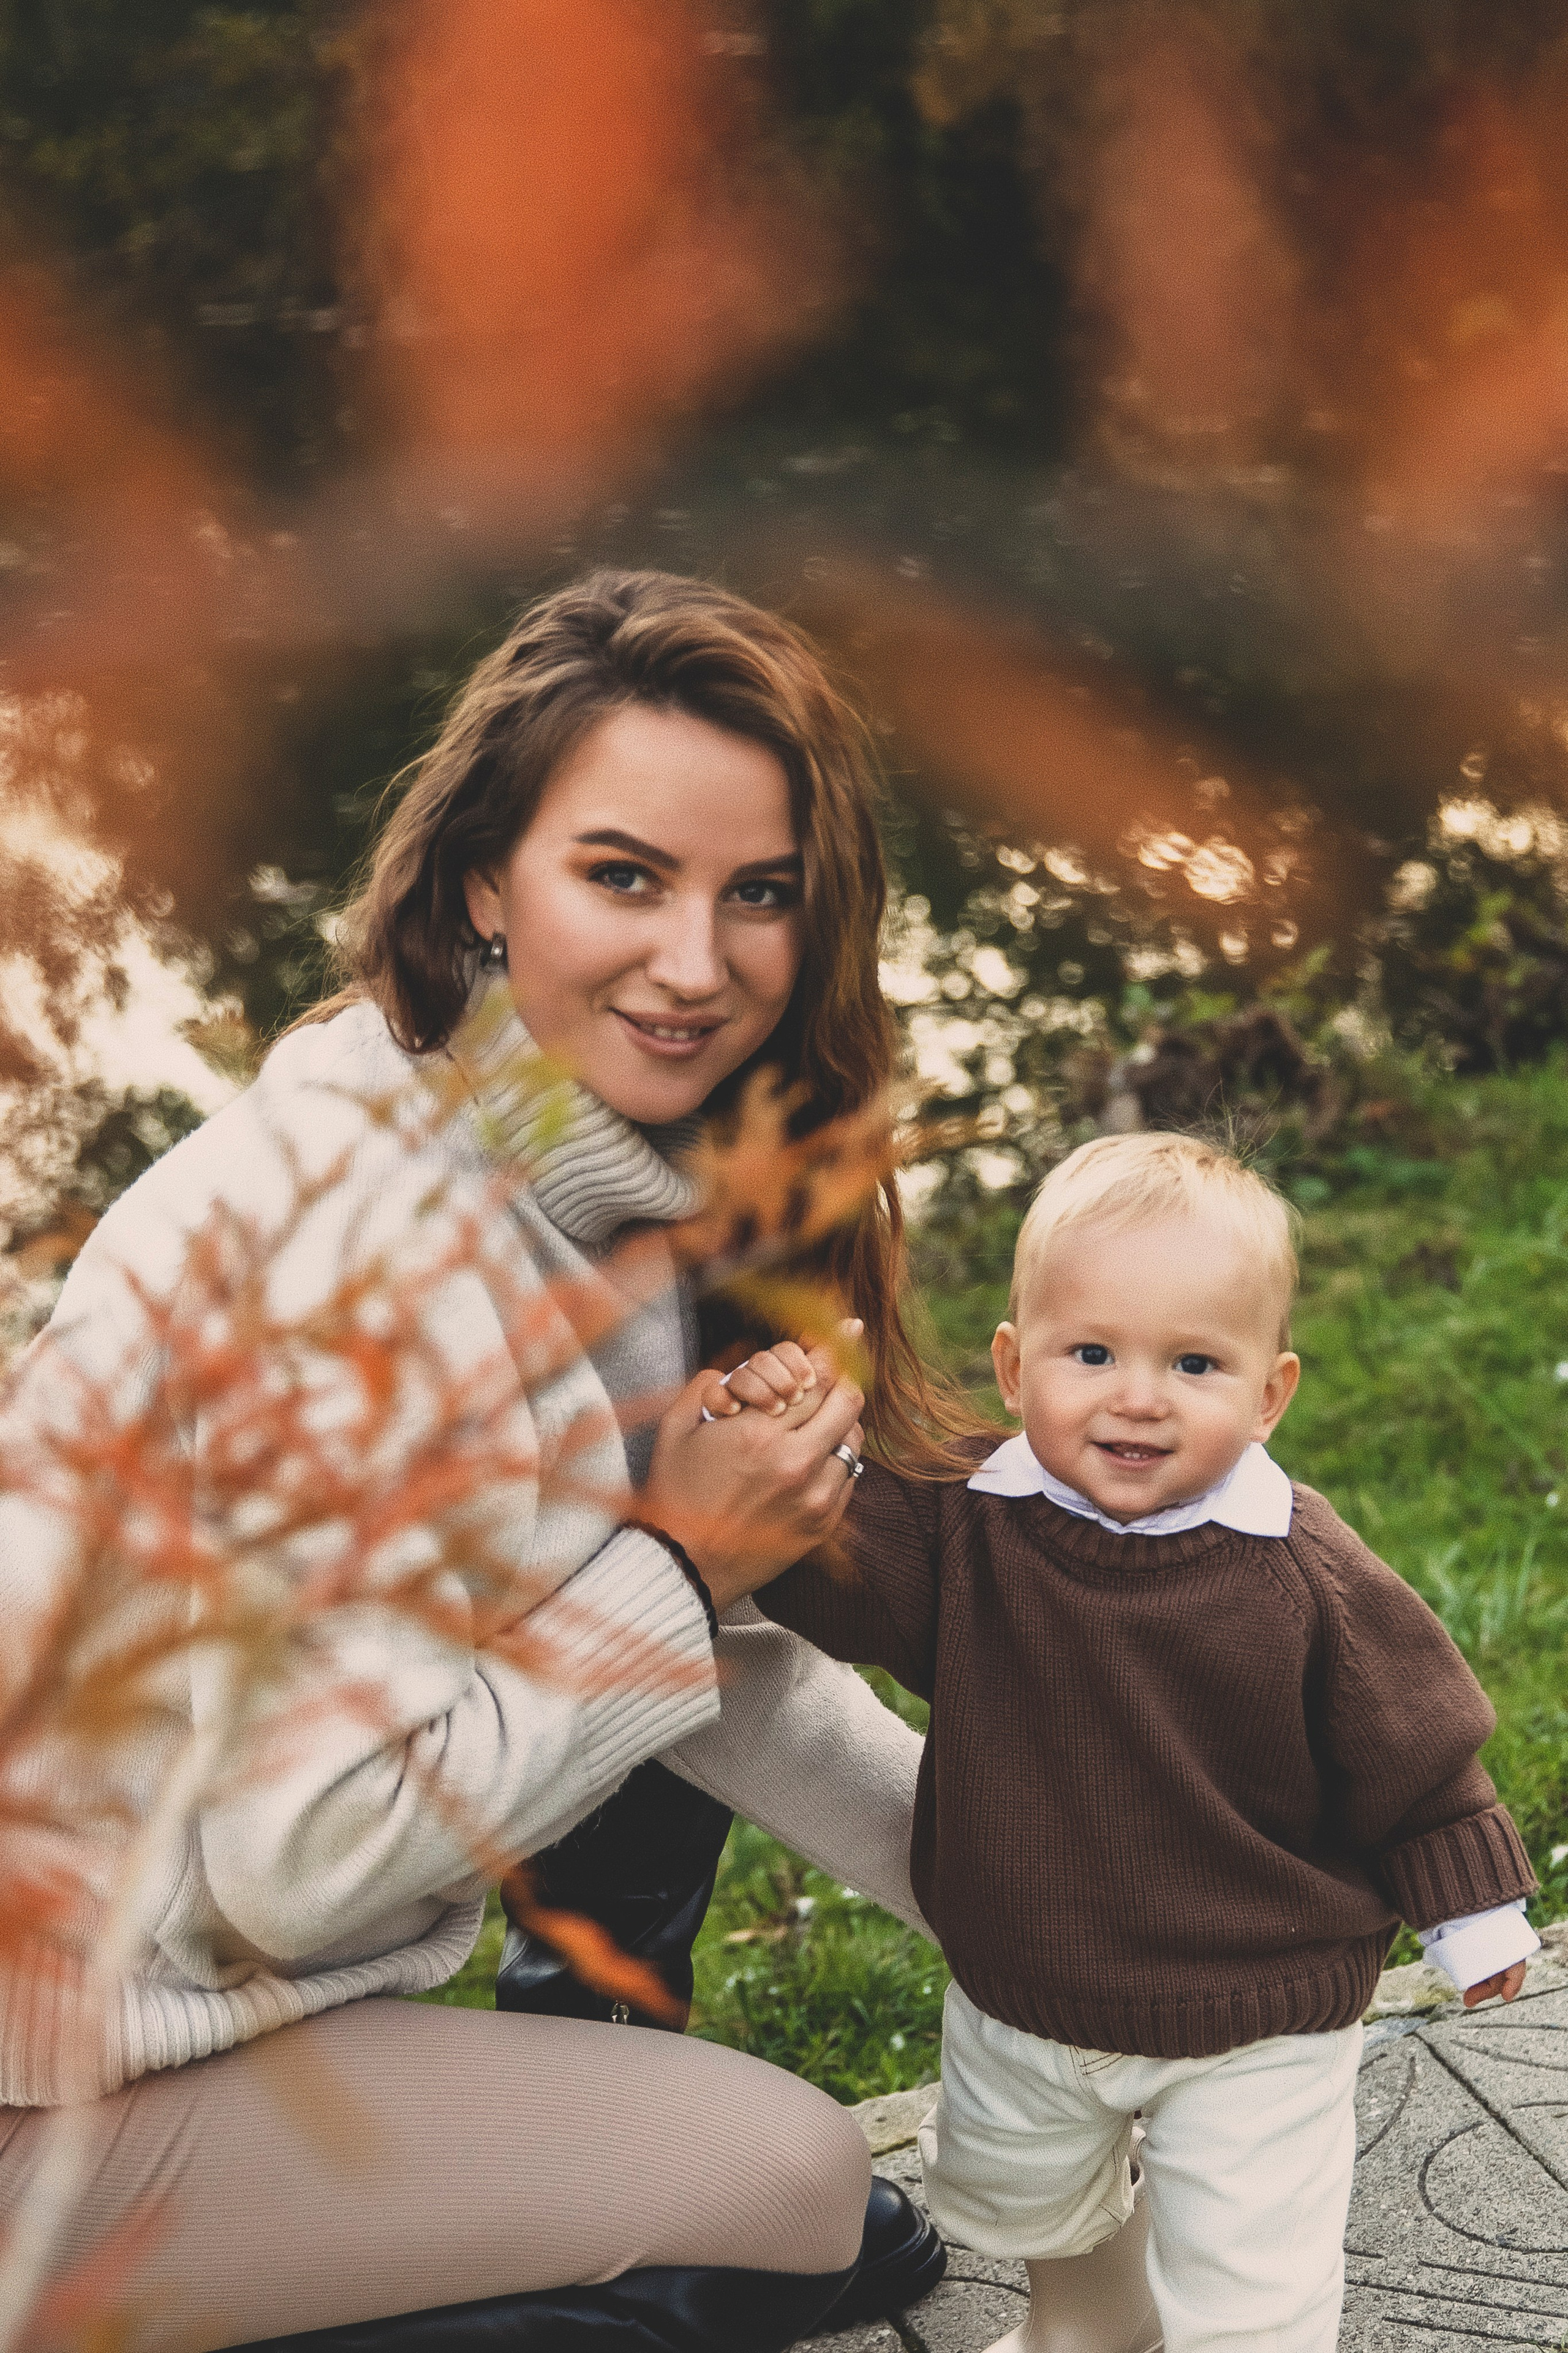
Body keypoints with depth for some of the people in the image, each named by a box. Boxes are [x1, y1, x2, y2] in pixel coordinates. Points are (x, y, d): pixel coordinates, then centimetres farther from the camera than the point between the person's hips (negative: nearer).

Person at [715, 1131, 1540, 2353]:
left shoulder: (1306, 1574, -21)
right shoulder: (968, 1524, -14)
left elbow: (1411, 1744, -10)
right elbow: (825, 1568, -14)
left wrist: (1474, 1908, 0)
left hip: (1255, 2023, -4)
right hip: (1020, 2000, 4)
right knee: (1023, 2206, 31)